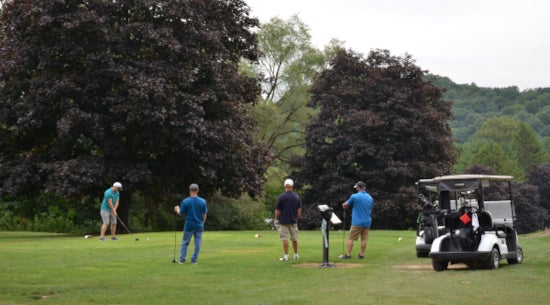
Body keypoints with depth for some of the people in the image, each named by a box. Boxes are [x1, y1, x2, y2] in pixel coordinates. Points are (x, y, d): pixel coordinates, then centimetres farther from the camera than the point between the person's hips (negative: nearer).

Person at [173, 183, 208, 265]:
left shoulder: (185, 201, -10)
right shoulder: (203, 201, -4)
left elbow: (180, 212, -2)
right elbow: (205, 214, 1)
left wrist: (177, 209, 21)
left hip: (189, 226, -1)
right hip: (199, 226, 1)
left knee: (185, 243, 11)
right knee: (198, 244, 6)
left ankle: (182, 259, 10)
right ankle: (194, 260, 7)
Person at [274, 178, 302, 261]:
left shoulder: (281, 197, -10)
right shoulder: (297, 197, 1)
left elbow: (277, 210, -7)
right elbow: (299, 210, 5)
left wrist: (276, 219, 5)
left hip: (283, 220, -4)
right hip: (293, 221, 4)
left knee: (285, 239, -1)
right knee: (294, 238, 14)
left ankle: (286, 256, -4)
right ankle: (296, 255, 22)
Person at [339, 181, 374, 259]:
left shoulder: (354, 196, -9)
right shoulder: (370, 198, 7)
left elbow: (345, 205, 5)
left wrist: (344, 205, 27)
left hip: (357, 222, -5)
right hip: (367, 222, 5)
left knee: (351, 238, 1)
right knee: (364, 239, 8)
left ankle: (348, 254, 0)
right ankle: (362, 254, 9)